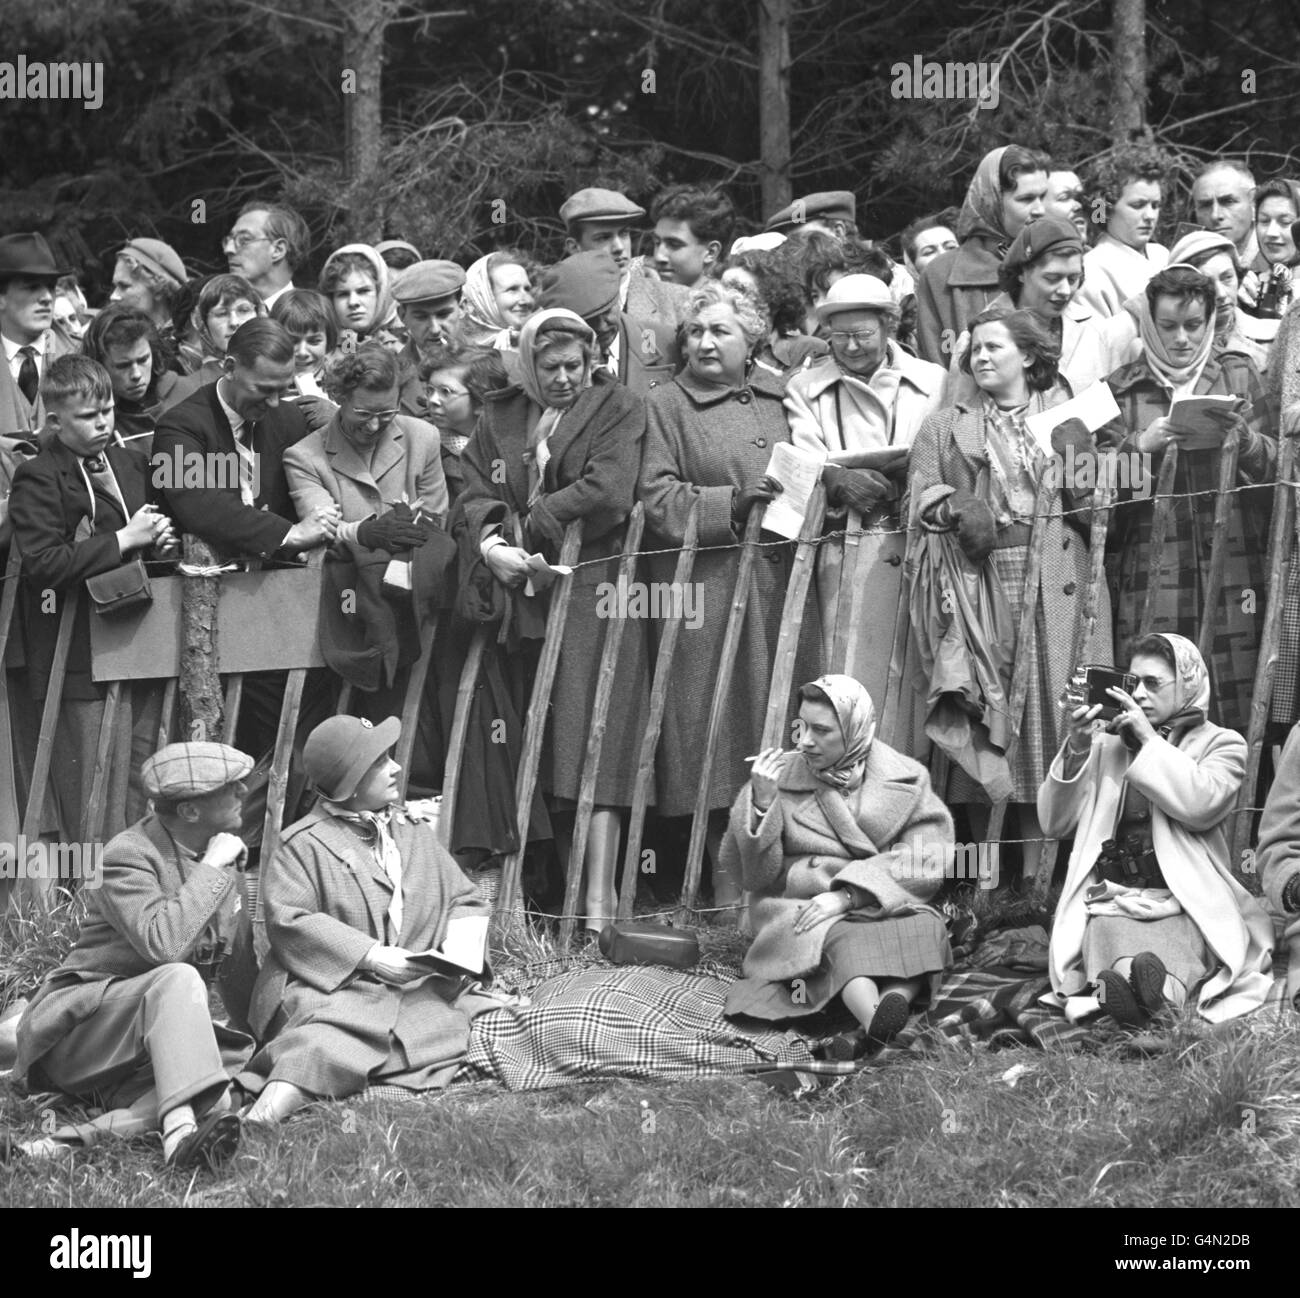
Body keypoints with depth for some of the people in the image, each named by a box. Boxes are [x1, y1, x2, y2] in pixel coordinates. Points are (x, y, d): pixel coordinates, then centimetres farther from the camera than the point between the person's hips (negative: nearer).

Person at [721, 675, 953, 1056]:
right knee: (840, 939, -35)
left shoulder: (904, 779, 4)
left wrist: (849, 896, -21)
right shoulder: (782, 777, 4)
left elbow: (923, 861, -8)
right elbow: (758, 877, 2)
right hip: (797, 907, -1)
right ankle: (878, 1023, -64)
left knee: (924, 929, -31)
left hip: (884, 905, 2)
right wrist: (762, 804, -14)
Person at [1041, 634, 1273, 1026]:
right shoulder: (1107, 743, 21)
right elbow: (1055, 824, 14)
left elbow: (1200, 805, -9)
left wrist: (1149, 738, -5)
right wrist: (1076, 750, 0)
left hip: (1185, 906, -1)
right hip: (1112, 902, 1)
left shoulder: (1221, 745, 14)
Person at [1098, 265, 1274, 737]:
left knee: (1237, 711, -4)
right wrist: (1141, 445, -13)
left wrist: (1243, 438, -12)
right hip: (1151, 571, -1)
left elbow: (1276, 467, 7)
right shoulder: (1122, 390, 8)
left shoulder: (1238, 376, 11)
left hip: (1234, 569, 1)